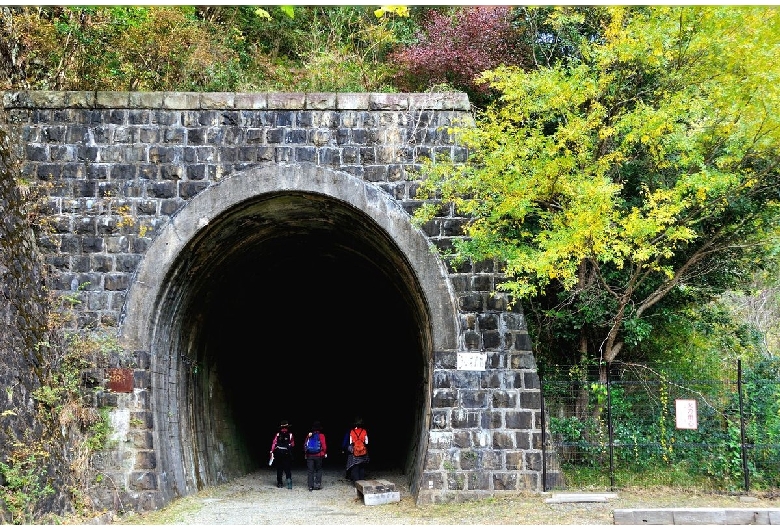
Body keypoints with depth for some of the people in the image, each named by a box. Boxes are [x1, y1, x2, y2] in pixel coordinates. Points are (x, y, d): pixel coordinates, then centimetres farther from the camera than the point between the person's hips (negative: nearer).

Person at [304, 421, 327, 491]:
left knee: (310, 471, 5)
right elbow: (324, 445, -9)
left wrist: (306, 454, 17)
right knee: (318, 470, 13)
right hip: (318, 455, -2)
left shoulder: (309, 435, 5)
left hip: (309, 456, 2)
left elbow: (305, 445, 8)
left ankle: (310, 486, 2)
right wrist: (325, 453, 5)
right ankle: (317, 484, 3)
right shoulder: (321, 435, -6)